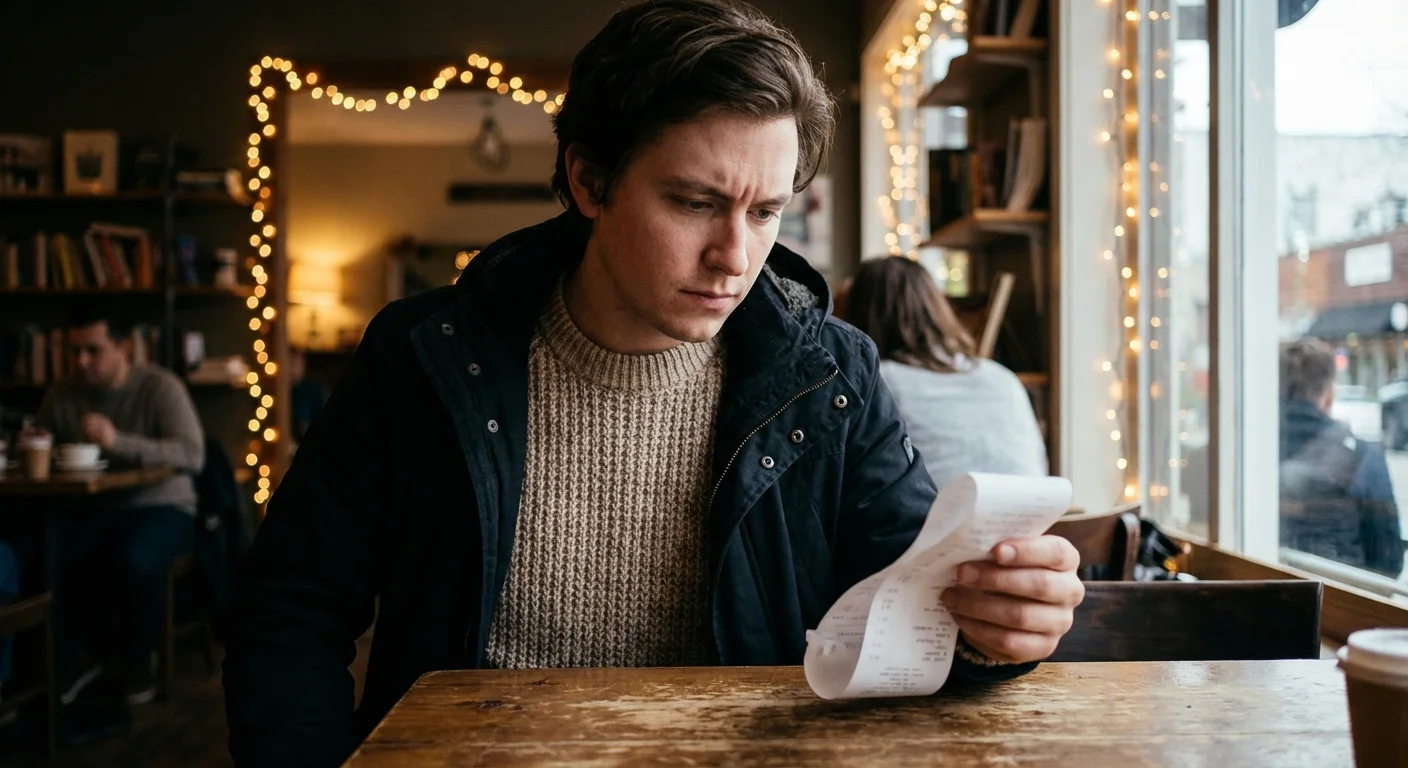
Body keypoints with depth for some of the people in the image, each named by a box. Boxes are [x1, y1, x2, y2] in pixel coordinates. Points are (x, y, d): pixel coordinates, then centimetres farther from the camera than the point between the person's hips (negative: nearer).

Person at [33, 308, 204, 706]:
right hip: (90, 511, 4)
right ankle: (70, 658, 2)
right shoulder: (60, 396, 5)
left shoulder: (159, 386, -10)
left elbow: (192, 454, -22)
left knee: (136, 559, -36)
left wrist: (118, 442, -33)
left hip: (159, 507, -4)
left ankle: (140, 658, -5)